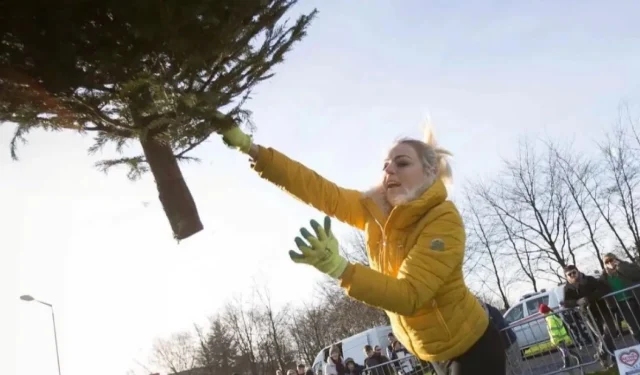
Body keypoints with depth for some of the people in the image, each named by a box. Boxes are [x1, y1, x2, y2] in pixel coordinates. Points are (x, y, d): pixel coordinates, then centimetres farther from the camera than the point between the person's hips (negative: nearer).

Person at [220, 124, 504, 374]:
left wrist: (339, 268, -48)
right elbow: (319, 190, -12)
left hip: (472, 347, -6)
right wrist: (251, 148, -18)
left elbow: (409, 295, -34)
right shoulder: (375, 210, -8)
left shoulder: (444, 220, -27)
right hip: (432, 350, 6)